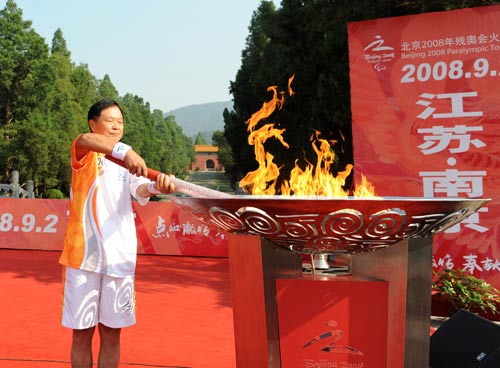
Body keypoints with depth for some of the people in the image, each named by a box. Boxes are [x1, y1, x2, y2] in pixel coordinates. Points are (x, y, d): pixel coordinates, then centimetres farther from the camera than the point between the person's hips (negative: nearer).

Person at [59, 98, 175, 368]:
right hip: (83, 254, -3)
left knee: (111, 334, 8)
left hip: (119, 257, 3)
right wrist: (124, 151, -43)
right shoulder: (86, 156, 2)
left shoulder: (129, 163, 13)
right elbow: (84, 140, -23)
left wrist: (156, 186, -32)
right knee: (82, 334, 5)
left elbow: (140, 189, -7)